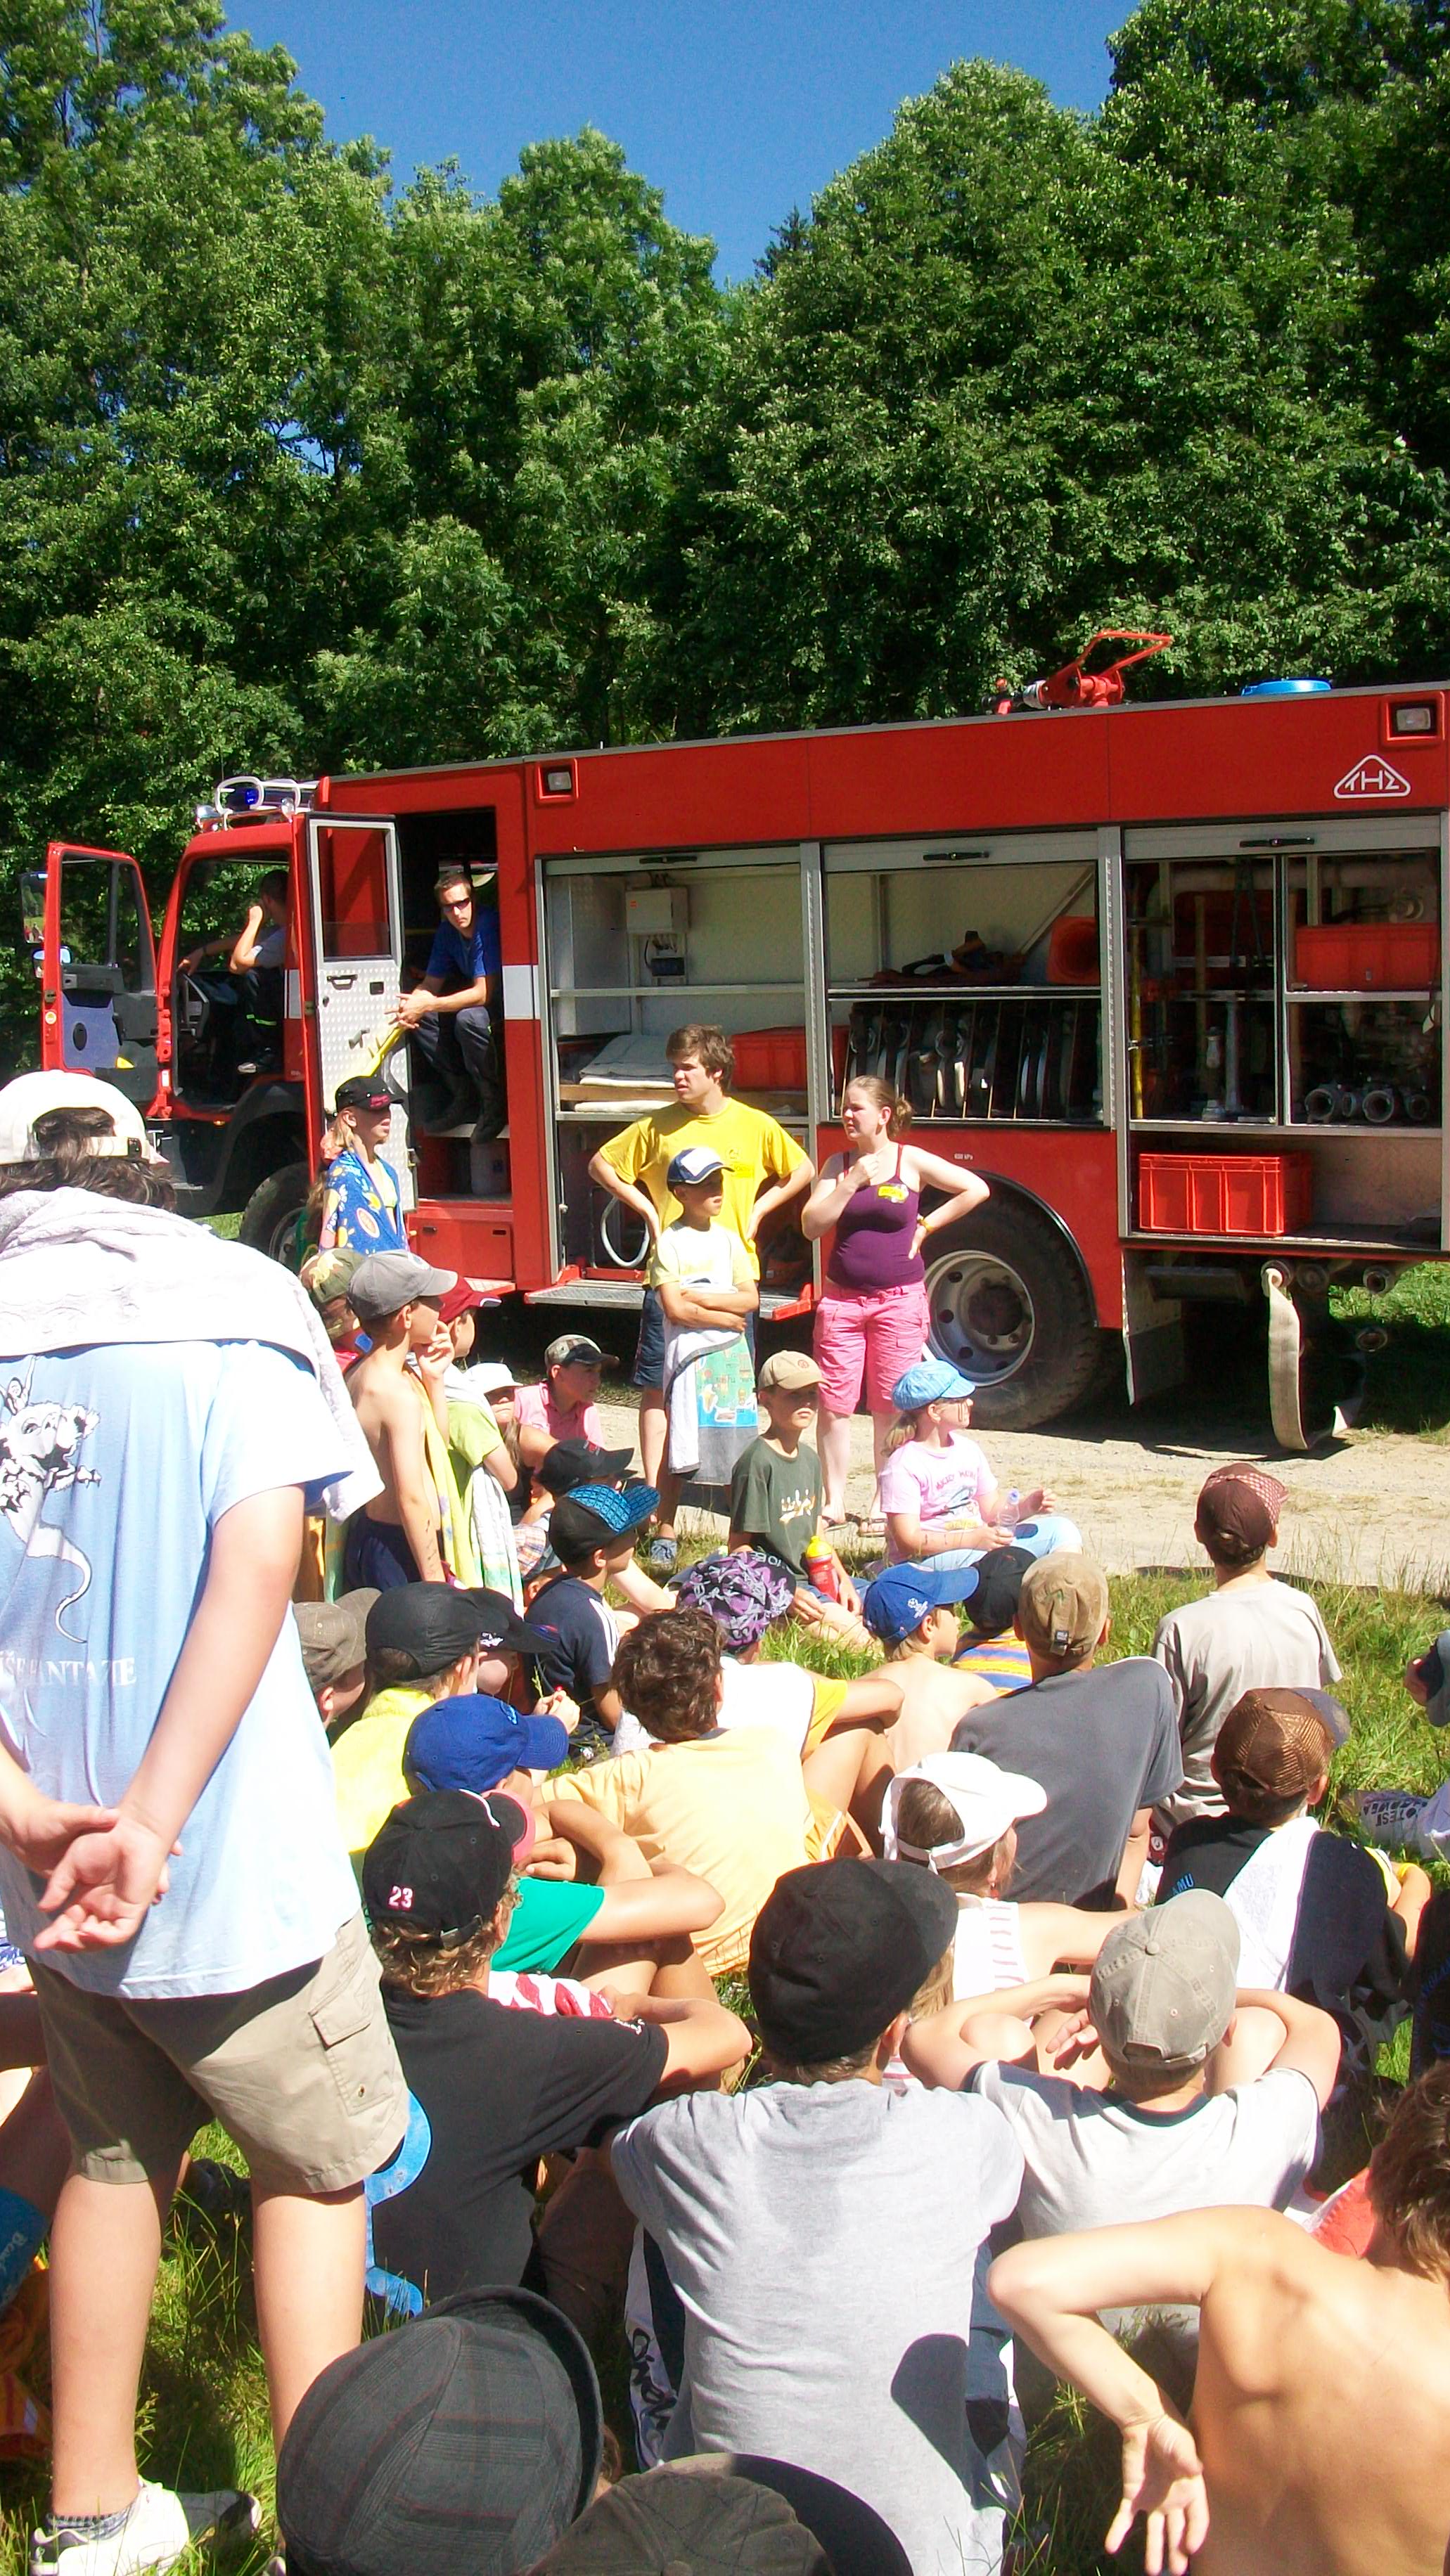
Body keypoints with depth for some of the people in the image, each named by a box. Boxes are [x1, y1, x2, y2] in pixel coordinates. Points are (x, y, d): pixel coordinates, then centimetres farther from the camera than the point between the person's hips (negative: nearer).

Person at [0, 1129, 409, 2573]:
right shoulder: (230, 1317, -6)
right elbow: (256, 1565, -19)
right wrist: (152, 1823, -21)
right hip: (234, 1860, -4)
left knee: (117, 2155, 24)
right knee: (316, 2169, 16)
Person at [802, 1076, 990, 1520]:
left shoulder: (912, 1162, -1)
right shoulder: (838, 1164, 6)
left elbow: (976, 1189, 1)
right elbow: (812, 1227, -2)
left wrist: (926, 1224, 0)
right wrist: (851, 1184, -11)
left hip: (899, 1300, -2)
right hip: (842, 1299, 2)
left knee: (890, 1407, 3)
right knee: (834, 1403, 1)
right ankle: (834, 1502, 10)